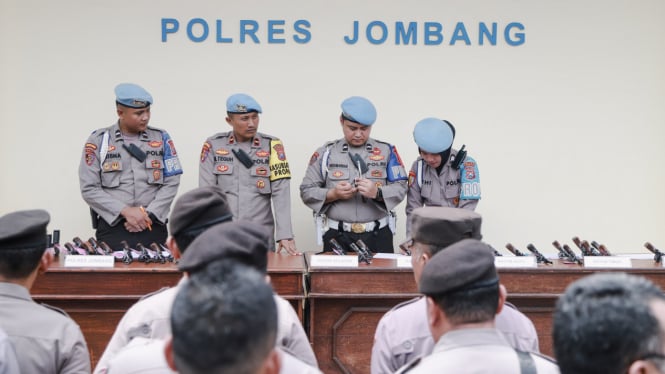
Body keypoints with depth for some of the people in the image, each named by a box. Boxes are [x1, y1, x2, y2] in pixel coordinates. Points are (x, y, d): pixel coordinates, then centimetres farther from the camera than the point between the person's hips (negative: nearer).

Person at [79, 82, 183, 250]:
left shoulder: (161, 138, 7)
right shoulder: (98, 140, 2)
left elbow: (171, 183, 3)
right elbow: (89, 189, -3)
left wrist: (149, 215, -10)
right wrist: (125, 211, -13)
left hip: (153, 228, 1)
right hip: (112, 228, -1)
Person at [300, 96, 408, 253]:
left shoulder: (386, 151, 8)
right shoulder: (326, 152, 7)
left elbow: (400, 188, 1)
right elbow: (307, 191, 5)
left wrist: (377, 192, -18)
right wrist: (333, 194, -13)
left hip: (378, 236, 0)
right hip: (337, 237, 0)